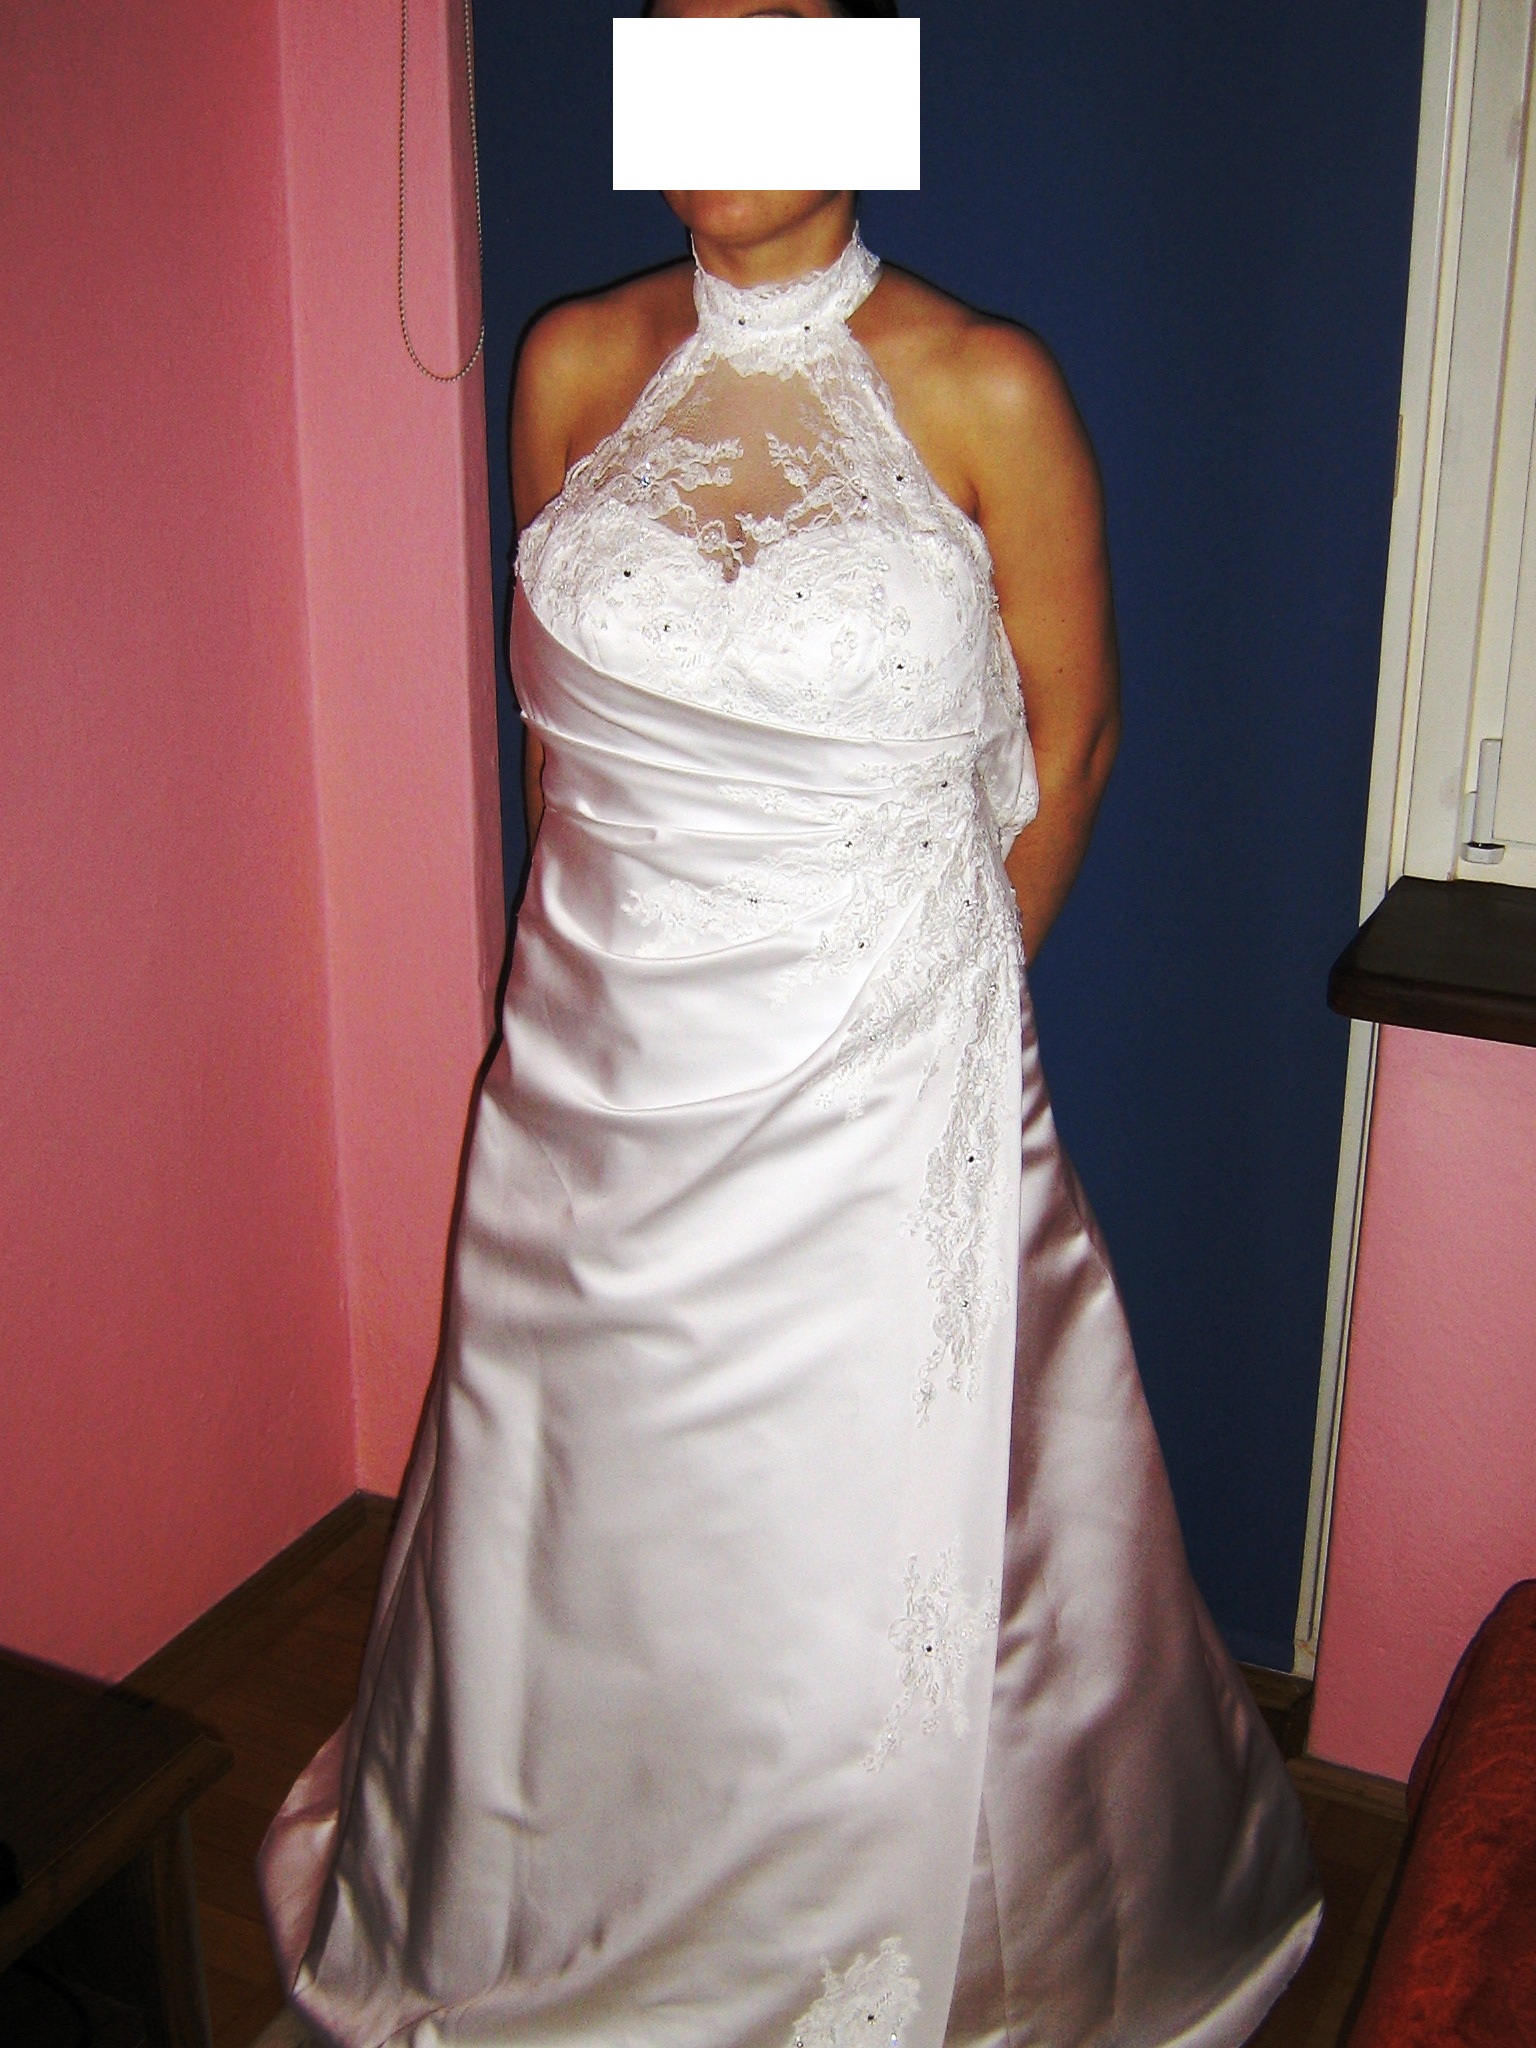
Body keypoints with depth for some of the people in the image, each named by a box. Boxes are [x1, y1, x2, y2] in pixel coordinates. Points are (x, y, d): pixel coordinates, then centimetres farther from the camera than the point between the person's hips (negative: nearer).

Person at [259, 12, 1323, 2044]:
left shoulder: (986, 391, -7)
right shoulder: (577, 364, 3)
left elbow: (1069, 731, 1)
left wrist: (944, 993, 6)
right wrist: (625, 937, 12)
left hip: (882, 1074, -3)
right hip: (606, 1050, 4)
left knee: (881, 1539, 7)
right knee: (589, 1504, 18)